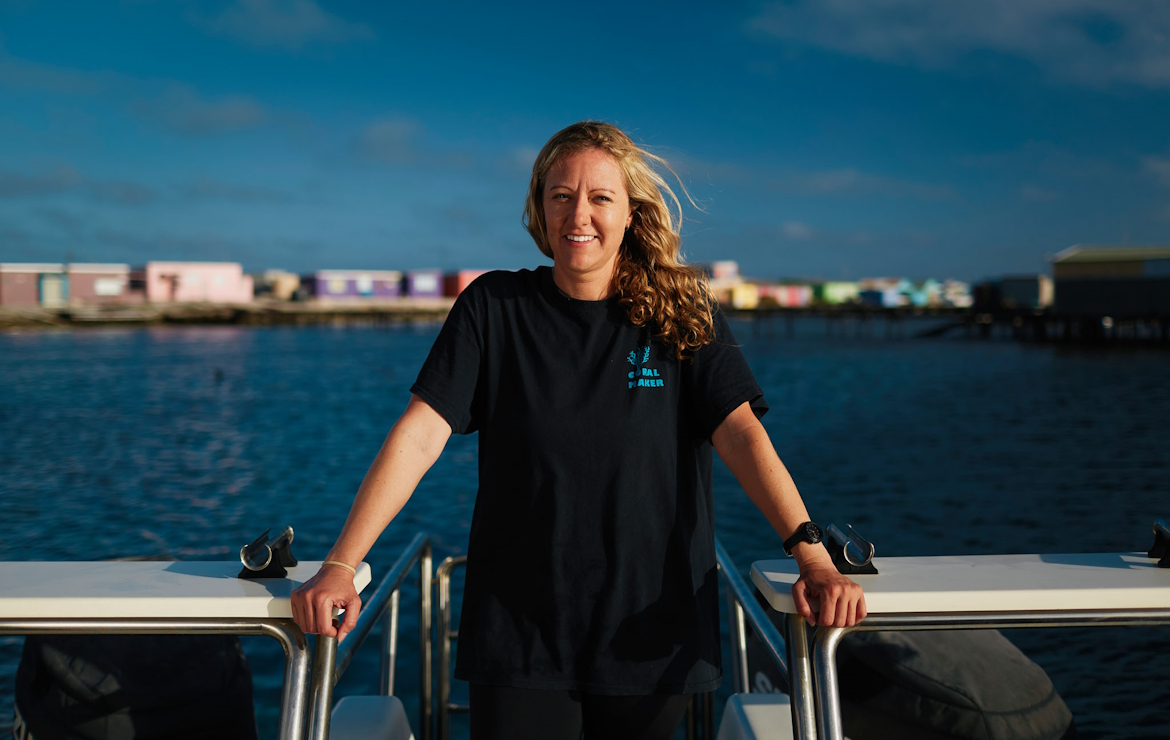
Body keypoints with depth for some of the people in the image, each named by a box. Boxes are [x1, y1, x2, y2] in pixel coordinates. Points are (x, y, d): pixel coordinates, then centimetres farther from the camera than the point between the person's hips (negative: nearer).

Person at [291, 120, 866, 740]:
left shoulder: (683, 313, -1)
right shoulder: (494, 306, -2)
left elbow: (741, 432, -10)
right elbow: (419, 435, -8)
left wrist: (812, 556, -23)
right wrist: (339, 568, -17)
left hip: (653, 637, 1)